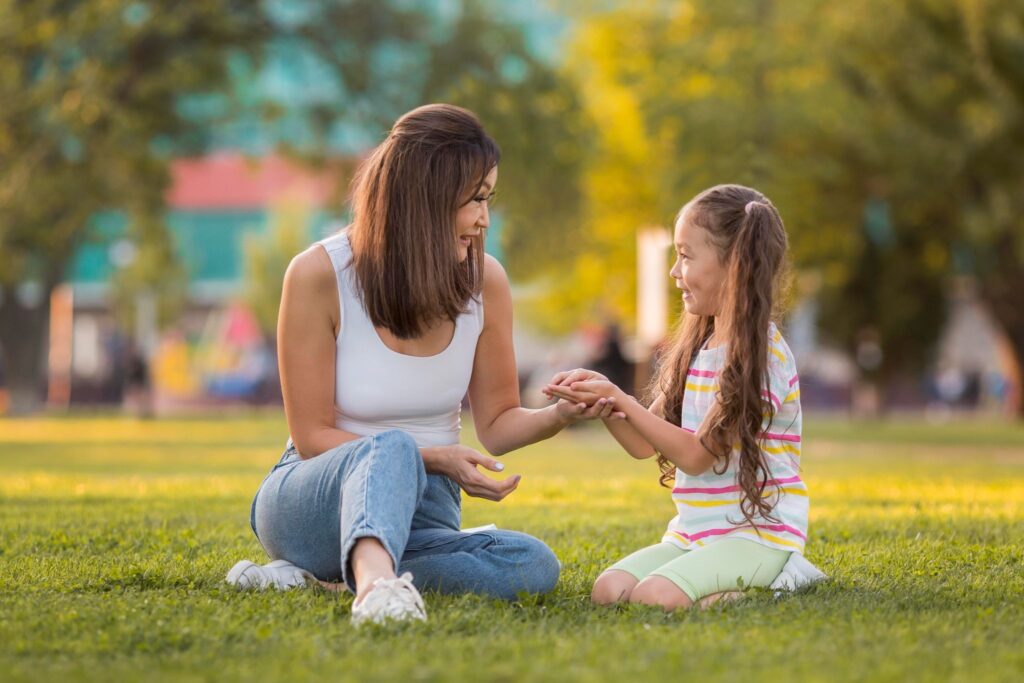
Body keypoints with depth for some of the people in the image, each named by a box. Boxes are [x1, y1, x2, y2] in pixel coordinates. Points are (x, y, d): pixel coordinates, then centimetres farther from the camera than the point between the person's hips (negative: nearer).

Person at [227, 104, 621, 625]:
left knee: (534, 565, -27)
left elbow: (496, 424, 8)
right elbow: (312, 436, -12)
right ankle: (376, 584, -67)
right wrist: (433, 459, -24)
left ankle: (315, 576, -26)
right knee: (390, 450, -38)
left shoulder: (484, 281, -1)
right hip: (313, 500, -4)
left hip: (419, 513, 4)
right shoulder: (319, 275, -13)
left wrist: (561, 414, -14)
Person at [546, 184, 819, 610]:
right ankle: (726, 586, -1)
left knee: (655, 596, -30)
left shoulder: (762, 354, -13)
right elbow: (643, 444, 11)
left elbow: (698, 454, -15)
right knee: (609, 589, -16)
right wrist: (601, 395, -7)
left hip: (758, 532, -8)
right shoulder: (697, 347, 14)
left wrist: (620, 400, -16)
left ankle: (768, 582, -8)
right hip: (693, 533, 8)